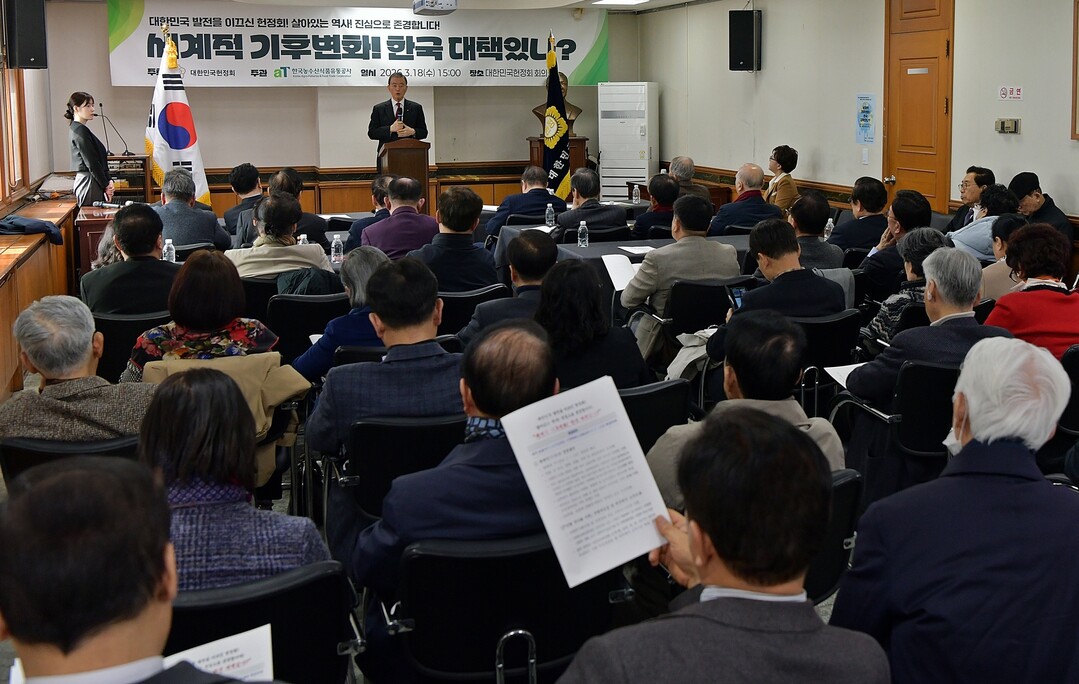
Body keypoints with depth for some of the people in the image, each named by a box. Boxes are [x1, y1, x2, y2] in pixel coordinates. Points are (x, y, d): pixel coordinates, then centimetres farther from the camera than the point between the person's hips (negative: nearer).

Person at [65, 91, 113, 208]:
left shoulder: (75, 128, 18)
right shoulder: (80, 131, -12)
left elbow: (99, 159, 15)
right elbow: (92, 163, -15)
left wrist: (107, 181, 6)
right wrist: (106, 185, -9)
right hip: (89, 183, -10)